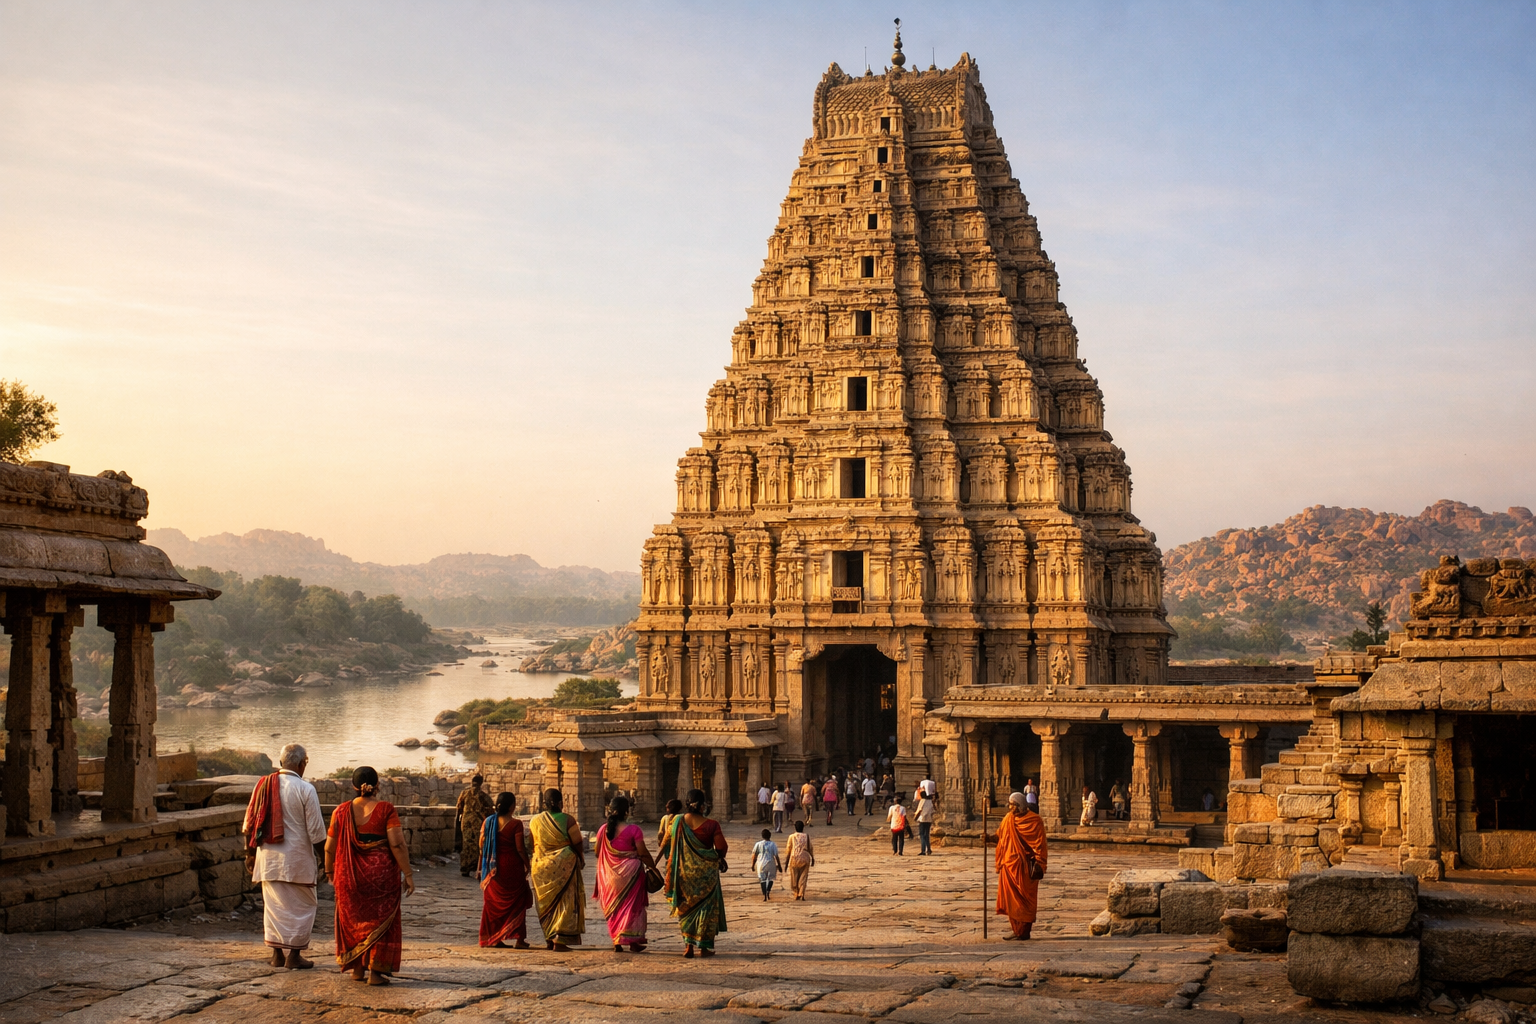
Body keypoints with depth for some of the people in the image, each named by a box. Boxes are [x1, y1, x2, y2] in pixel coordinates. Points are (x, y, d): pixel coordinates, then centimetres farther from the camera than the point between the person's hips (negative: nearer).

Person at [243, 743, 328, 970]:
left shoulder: (263, 785, 2)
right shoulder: (305, 789, -11)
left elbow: (249, 824, 6)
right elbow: (316, 831, -10)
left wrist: (250, 853, 16)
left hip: (268, 857, 5)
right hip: (297, 858, -4)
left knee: (273, 904, 13)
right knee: (300, 906, 6)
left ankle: (277, 953, 17)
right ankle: (294, 955, 6)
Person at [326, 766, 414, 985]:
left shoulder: (342, 811, 1)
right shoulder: (386, 809, -8)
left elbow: (330, 847, 4)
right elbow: (397, 844, -13)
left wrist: (329, 871, 20)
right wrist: (408, 875, -9)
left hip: (349, 875, 3)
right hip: (381, 874, -3)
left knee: (353, 920, 17)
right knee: (380, 920, 8)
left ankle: (356, 968, 22)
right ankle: (375, 971, 4)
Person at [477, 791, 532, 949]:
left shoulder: (488, 822, 0)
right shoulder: (515, 824, -12)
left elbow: (482, 847, 2)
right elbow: (520, 848, -13)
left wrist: (480, 868, 10)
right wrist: (527, 865, 1)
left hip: (493, 869, 4)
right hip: (513, 867, -4)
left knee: (493, 903, 12)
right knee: (516, 902, 8)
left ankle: (494, 938, 13)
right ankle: (518, 939, 5)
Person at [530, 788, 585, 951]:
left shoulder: (535, 821, 0)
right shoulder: (567, 820, -12)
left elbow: (532, 845, 10)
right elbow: (577, 843, -6)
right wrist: (581, 859, 11)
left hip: (541, 867, 4)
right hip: (563, 866, -4)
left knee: (546, 903, 15)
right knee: (565, 902, 3)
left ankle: (549, 940, 19)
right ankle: (560, 941, -2)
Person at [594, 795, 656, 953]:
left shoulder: (603, 829, -1)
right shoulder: (633, 830, -14)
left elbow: (597, 852, 9)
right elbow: (643, 853, -12)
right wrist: (652, 867, 3)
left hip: (610, 874, 4)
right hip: (630, 872, -4)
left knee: (614, 907, 14)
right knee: (632, 905, 8)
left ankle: (616, 941, 12)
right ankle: (633, 941, 7)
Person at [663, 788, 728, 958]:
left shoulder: (677, 822, -7)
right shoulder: (711, 824, -14)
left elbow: (667, 842, 3)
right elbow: (722, 848, -9)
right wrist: (719, 858, 13)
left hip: (684, 871, 2)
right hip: (706, 872, -2)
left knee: (686, 906, 13)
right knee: (706, 906, 10)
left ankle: (689, 945, 8)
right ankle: (704, 945, 11)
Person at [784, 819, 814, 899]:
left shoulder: (791, 837, 0)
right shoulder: (807, 836, 2)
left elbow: (788, 849, 1)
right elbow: (810, 848, 2)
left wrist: (786, 861, 7)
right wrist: (812, 859, 12)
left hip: (794, 859, 0)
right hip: (805, 859, 0)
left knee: (794, 878, 11)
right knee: (803, 877, 5)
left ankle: (796, 894, 14)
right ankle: (801, 894, -3)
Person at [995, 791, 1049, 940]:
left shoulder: (1034, 820, -7)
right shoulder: (1008, 819, 9)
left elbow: (1039, 844, -10)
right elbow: (1001, 838, 12)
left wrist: (1039, 865, -15)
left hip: (1024, 866, -6)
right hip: (1009, 865, 6)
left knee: (1025, 899, -1)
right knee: (1011, 898, 7)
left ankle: (1024, 931, 4)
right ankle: (1017, 930, 14)